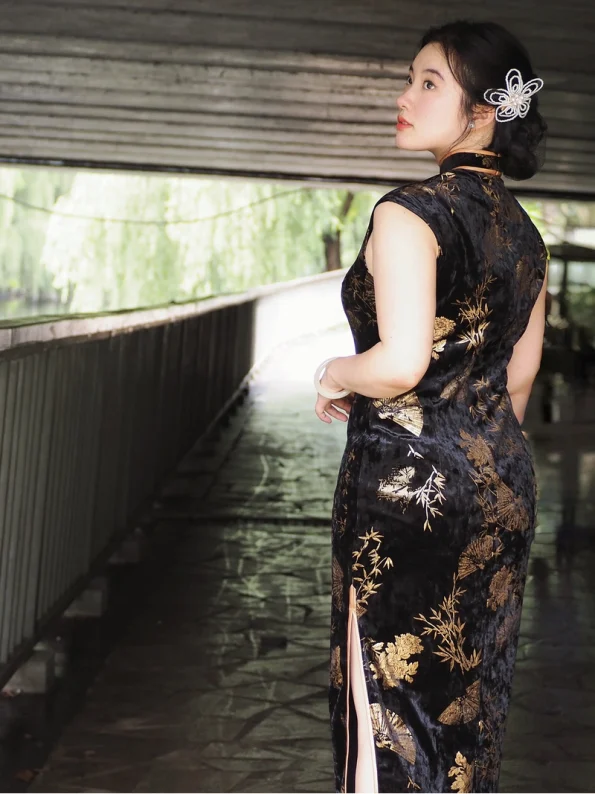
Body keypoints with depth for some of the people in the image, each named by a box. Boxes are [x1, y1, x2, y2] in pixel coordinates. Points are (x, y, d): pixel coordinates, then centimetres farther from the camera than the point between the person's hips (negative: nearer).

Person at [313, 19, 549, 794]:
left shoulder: (409, 212, -15)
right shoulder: (526, 233, 9)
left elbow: (401, 361, -25)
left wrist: (335, 375, -6)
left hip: (408, 483, -8)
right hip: (501, 483, 8)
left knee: (392, 691, 4)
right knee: (471, 693, 17)